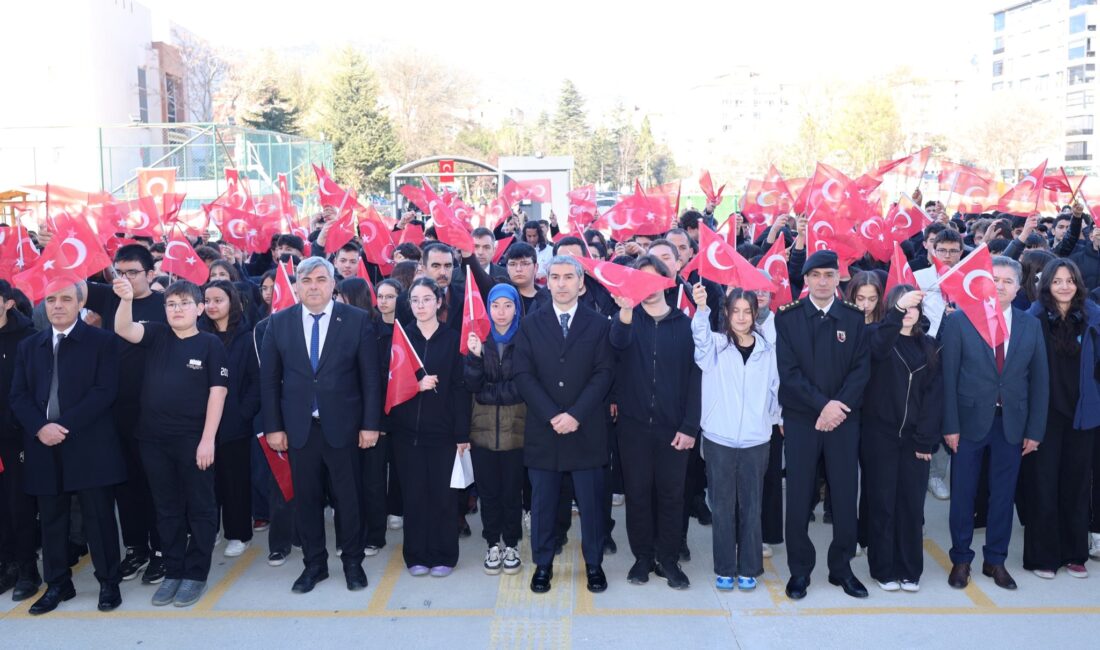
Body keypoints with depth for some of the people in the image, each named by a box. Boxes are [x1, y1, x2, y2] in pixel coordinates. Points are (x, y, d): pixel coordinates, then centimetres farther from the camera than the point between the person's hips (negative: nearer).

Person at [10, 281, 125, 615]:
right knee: (51, 519, 11)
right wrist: (40, 427, -10)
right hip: (43, 447, 5)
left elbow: (105, 391, -8)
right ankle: (57, 584, 24)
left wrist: (65, 425, -15)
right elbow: (18, 396, 8)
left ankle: (109, 582, 12)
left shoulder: (102, 341, 0)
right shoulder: (28, 346, 14)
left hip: (90, 445, -4)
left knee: (99, 517, 1)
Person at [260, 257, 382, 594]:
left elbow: (370, 376, -3)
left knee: (348, 497, 8)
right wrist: (273, 426, 0)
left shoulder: (357, 320, -3)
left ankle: (352, 562, 26)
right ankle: (314, 563, 27)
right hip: (299, 427, 2)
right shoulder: (279, 323, 3)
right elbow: (269, 379, 5)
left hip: (342, 425, -2)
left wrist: (370, 424, -6)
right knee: (306, 499, 10)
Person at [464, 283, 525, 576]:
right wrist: (475, 356, -19)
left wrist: (489, 393, -6)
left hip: (516, 428, -2)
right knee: (488, 490, 9)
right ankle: (493, 544, 24)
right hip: (483, 428, 2)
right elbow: (471, 385, -4)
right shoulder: (479, 338, 3)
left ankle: (511, 545, 22)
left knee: (512, 490, 6)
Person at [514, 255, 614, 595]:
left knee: (591, 500, 7)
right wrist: (551, 416, -12)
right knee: (542, 501, 9)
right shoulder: (531, 324, 5)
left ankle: (593, 563, 23)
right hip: (542, 428, 1)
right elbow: (524, 375, -2)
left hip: (587, 430, -1)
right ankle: (542, 563, 23)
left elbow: (604, 373, -4)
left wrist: (575, 414, -14)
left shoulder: (598, 324, 2)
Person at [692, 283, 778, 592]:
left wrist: (776, 418, 7)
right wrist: (701, 308, -40)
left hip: (756, 440, 1)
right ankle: (725, 568, 20)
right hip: (719, 439, -1)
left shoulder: (767, 349, 3)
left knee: (751, 506, 9)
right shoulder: (715, 345, -2)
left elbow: (774, 390, 11)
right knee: (722, 506, 7)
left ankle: (749, 568, 23)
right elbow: (701, 336, -25)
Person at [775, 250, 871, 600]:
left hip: (844, 417, 2)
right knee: (799, 495, 2)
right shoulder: (787, 317, 0)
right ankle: (799, 569, 15)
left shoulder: (856, 318, 5)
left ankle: (841, 567, 21)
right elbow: (788, 370, -6)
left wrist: (839, 406, -13)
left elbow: (861, 369, 0)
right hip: (800, 418, -1)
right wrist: (822, 404, -14)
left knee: (845, 493, 6)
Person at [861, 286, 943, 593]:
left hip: (915, 438, 3)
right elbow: (880, 346, -28)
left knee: (911, 504, 7)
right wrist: (898, 309, -43)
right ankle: (883, 569, 15)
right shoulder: (878, 336, -1)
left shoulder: (928, 345, 9)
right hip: (880, 434, -3)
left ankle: (909, 570, 19)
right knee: (882, 502, 3)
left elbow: (934, 392, 3)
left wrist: (925, 438, -5)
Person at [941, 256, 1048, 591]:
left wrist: (1035, 430, 1)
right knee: (963, 494, 6)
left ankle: (995, 560, 25)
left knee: (1003, 494, 10)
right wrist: (950, 425, -10)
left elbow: (1039, 380, 6)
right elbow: (948, 377, -6)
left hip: (1012, 423, 2)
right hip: (970, 421, -2)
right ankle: (961, 559, 21)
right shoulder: (958, 321, -4)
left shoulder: (1031, 325, 5)